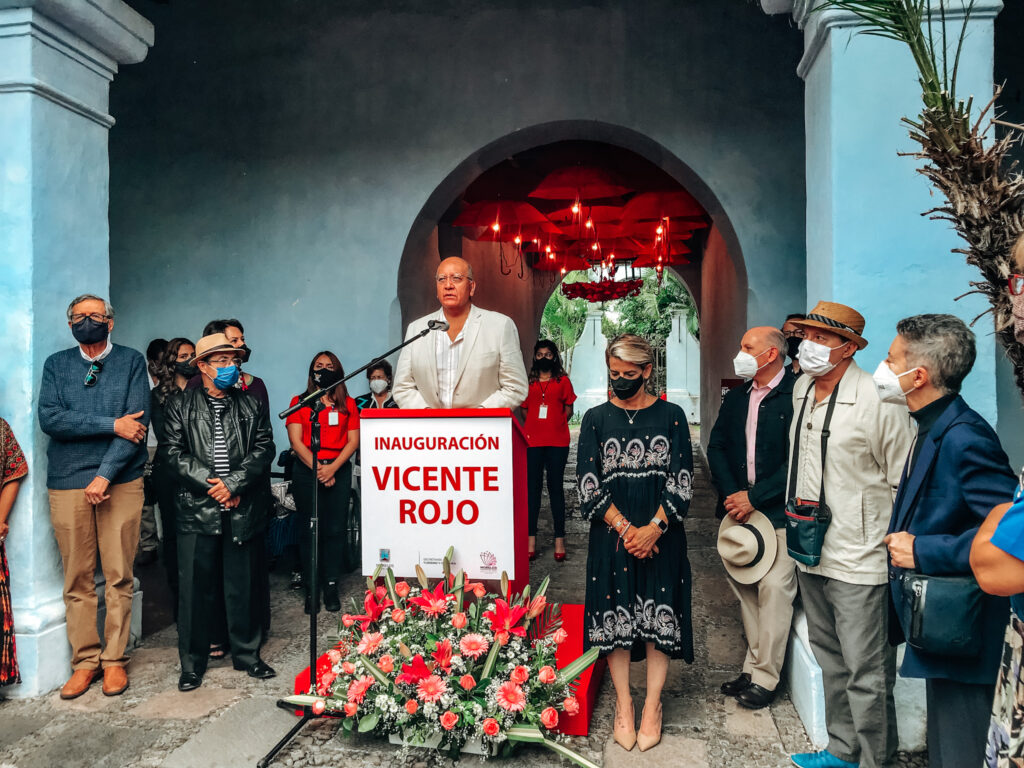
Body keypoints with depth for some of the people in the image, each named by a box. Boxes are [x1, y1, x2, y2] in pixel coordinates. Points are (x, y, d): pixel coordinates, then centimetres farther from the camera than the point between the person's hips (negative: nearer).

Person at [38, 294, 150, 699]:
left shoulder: (131, 361, 5)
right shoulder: (56, 365, 11)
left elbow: (137, 423, -6)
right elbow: (49, 419, -5)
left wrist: (105, 475, -14)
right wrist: (112, 425, -13)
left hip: (121, 481, -1)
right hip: (67, 483, 2)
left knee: (119, 577, 3)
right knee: (77, 581, 6)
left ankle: (114, 659, 14)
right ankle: (85, 661, 17)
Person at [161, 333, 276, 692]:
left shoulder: (253, 406, 12)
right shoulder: (179, 406, 8)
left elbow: (263, 451, 2)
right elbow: (174, 453, -1)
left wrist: (233, 483, -11)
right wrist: (212, 484, -10)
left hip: (244, 510, 1)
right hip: (197, 510, -1)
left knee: (245, 585, 7)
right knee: (195, 587, 2)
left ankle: (247, 654, 22)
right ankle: (192, 663, 15)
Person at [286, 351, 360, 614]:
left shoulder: (348, 404, 12)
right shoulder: (299, 402, 9)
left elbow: (353, 440, 3)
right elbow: (296, 440, 0)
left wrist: (332, 467, -11)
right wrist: (317, 469, -11)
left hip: (339, 470, 1)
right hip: (306, 470, -1)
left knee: (335, 529, -2)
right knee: (310, 530, 0)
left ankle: (331, 586, 6)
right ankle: (311, 589, 7)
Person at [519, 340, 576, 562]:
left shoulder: (563, 380, 8)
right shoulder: (528, 382, 12)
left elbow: (568, 409, 8)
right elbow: (524, 409, 17)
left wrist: (555, 425, -4)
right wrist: (534, 427, 2)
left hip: (557, 442, -1)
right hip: (532, 441, 2)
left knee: (556, 487, 2)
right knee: (532, 487, 3)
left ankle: (559, 539, 5)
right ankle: (531, 539, 8)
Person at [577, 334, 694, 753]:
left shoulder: (671, 416, 1)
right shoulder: (596, 418, 2)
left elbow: (682, 481, -1)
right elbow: (588, 484, -2)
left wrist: (654, 527, -13)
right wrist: (625, 529, -11)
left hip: (661, 534, 0)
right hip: (612, 534, 1)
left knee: (658, 619, 4)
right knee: (616, 618, 5)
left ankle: (652, 707, 19)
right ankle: (623, 705, 21)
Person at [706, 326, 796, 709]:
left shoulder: (796, 396, -10)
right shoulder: (735, 397, 12)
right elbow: (716, 447, 11)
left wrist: (754, 497, -12)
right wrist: (732, 494, -3)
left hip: (777, 509, -6)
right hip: (739, 506, 6)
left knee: (774, 589, -5)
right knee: (746, 588, 10)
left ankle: (764, 678, 7)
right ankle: (753, 668, 22)